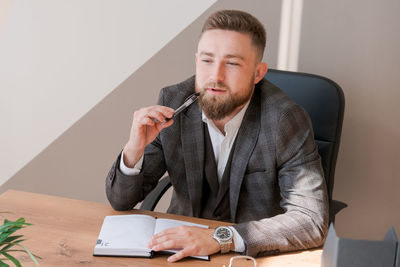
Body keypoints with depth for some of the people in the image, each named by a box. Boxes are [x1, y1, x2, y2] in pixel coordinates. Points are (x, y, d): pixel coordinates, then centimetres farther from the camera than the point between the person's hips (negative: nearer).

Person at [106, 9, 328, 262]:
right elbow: (121, 201, -2)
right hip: (182, 247, 2)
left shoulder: (286, 121, -17)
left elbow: (313, 222, -24)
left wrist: (221, 238, -32)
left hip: (257, 255, -1)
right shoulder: (173, 103, -7)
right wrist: (134, 149, -22)